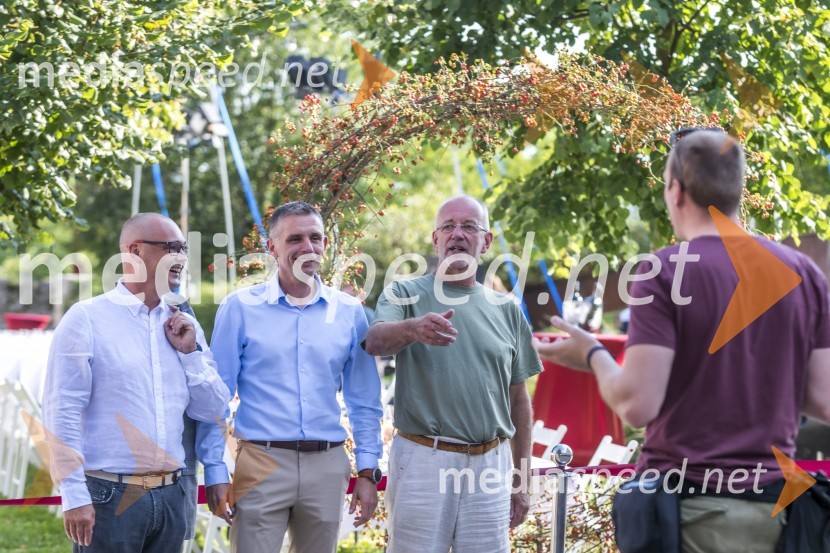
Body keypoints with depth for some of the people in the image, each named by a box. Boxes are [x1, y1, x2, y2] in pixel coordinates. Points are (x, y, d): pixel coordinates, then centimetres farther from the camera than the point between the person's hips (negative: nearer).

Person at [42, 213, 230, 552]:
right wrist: (75, 496, -15)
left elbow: (211, 410, 13)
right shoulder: (86, 319, -4)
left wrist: (190, 352, 0)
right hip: (109, 496, -5)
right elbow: (62, 413, -9)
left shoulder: (181, 326, 12)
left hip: (170, 496, 5)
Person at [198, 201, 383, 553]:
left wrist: (367, 471, 5)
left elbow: (364, 402, 11)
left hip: (328, 467, 3)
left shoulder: (349, 313, 6)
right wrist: (215, 472, -6)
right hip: (261, 462, -3)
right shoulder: (240, 308, -1)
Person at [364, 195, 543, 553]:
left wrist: (521, 478, 13)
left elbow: (518, 400, 15)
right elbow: (376, 341, -19)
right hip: (422, 458, -3)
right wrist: (413, 329, -41)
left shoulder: (506, 309, 12)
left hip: (490, 465, 3)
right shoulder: (405, 294, 2)